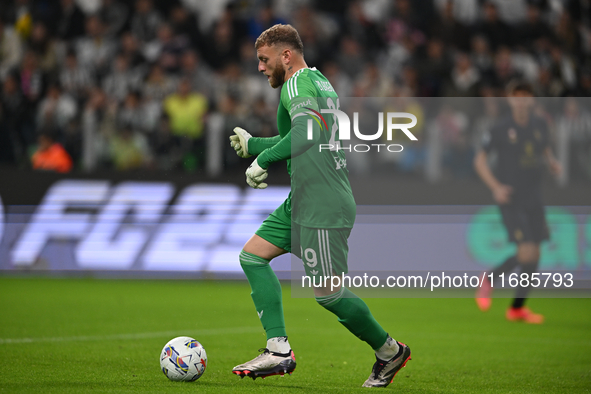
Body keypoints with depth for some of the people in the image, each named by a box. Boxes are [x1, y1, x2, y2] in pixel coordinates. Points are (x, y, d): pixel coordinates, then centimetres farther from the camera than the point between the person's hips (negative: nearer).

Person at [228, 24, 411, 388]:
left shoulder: (297, 83, -12)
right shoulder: (320, 81, 18)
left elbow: (307, 133, -30)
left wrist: (262, 159, -21)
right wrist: (252, 144, 26)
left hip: (322, 207, -11)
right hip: (301, 203, 11)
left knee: (329, 293, -5)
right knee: (252, 256, 6)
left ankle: (389, 351, 12)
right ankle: (279, 350, 0)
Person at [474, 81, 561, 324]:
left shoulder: (539, 126, 4)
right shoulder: (501, 130, -9)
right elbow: (479, 160, -3)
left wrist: (553, 162, 0)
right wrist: (495, 187, -16)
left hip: (534, 200, 6)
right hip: (510, 200, -5)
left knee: (535, 256, 4)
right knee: (526, 252, -16)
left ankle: (517, 308, 17)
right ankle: (489, 280, 9)